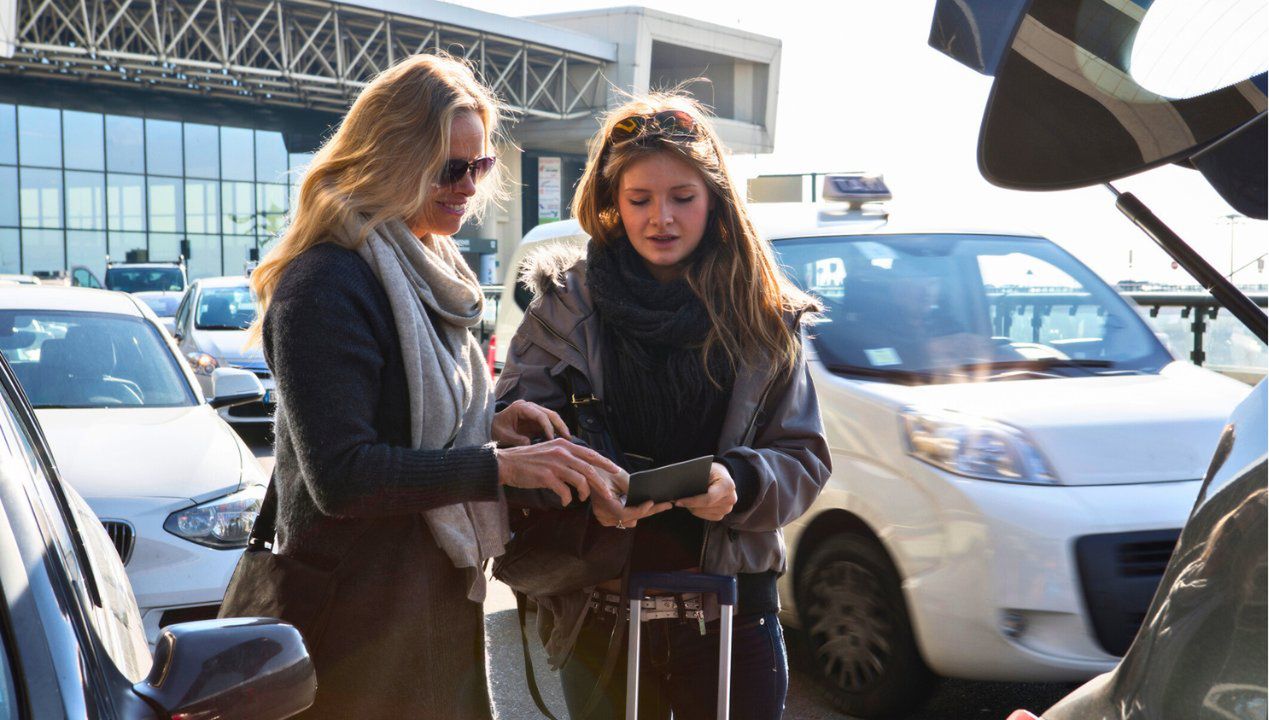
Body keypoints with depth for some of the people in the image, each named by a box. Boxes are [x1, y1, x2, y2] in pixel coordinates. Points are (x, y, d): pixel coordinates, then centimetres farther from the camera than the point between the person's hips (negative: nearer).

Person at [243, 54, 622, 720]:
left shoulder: (428, 271, 11)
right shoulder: (329, 283, -19)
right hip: (369, 615, -9)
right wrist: (499, 465, -26)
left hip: (440, 596, 9)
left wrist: (489, 423, -1)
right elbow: (340, 477, -24)